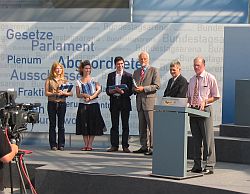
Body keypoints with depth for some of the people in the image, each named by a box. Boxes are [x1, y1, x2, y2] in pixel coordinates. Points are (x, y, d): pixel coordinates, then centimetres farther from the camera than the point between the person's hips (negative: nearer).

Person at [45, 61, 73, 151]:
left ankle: (61, 145, 5)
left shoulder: (64, 80, 9)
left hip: (62, 103, 1)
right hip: (52, 103, -1)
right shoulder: (49, 80, 5)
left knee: (61, 125, 1)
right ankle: (53, 145, 6)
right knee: (52, 124, 2)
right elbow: (46, 93, -1)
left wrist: (63, 93, -12)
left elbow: (70, 93, 5)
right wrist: (55, 94, -15)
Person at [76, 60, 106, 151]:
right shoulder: (79, 81, 9)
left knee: (93, 125, -3)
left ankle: (90, 144, 2)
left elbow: (99, 90, -6)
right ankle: (86, 144, 8)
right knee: (84, 125, 1)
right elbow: (78, 95, 3)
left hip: (93, 105, -1)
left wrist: (90, 97, -14)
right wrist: (84, 95, -17)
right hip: (83, 106, 1)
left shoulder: (94, 80, 7)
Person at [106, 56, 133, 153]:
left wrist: (122, 92, -19)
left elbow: (130, 91, -2)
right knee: (114, 125, 5)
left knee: (125, 125, 0)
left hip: (125, 102, -3)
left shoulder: (128, 76, 2)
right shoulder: (110, 75, 12)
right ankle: (114, 145, 9)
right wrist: (111, 91, -10)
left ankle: (125, 146, 3)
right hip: (114, 102, 3)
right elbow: (107, 90, 11)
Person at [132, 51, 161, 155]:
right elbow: (134, 86, 25)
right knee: (142, 126, 8)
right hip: (139, 101, 6)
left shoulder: (154, 70, 1)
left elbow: (156, 86, -8)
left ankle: (152, 147, -8)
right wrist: (135, 89, 1)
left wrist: (143, 88, -16)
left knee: (151, 125, -8)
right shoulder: (136, 72, 20)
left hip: (149, 100, -6)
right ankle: (144, 146, 13)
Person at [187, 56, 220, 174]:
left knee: (208, 138, -6)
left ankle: (209, 166, -3)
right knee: (196, 139, 7)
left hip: (205, 110, -5)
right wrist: (189, 103, 1)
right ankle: (197, 166, 11)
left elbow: (216, 96, -1)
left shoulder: (210, 78, -1)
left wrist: (204, 101, -15)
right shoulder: (192, 80, 15)